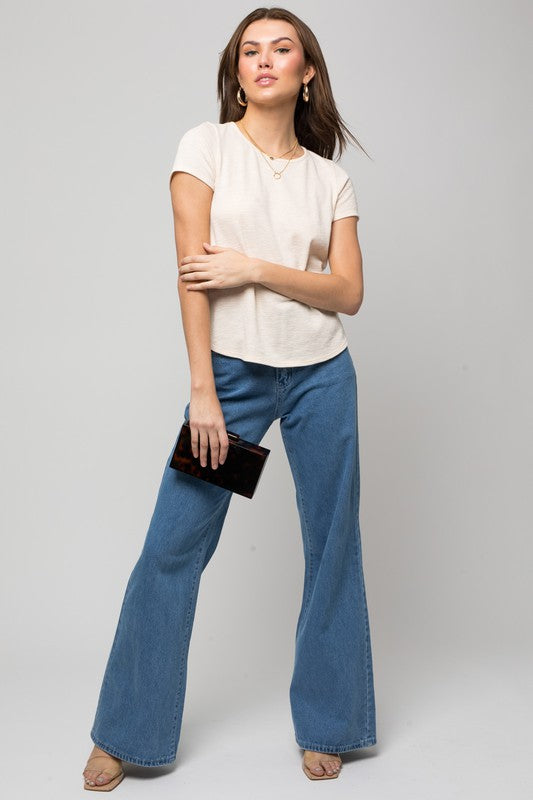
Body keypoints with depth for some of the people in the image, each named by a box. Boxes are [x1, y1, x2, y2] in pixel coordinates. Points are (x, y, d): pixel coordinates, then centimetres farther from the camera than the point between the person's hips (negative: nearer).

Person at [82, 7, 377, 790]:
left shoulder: (330, 177, 8)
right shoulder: (206, 146, 1)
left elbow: (349, 292, 0)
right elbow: (193, 271, -8)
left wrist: (255, 266, -13)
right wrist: (203, 390, -14)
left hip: (321, 374, 3)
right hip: (232, 370, -2)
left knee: (333, 544, 7)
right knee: (173, 547, -1)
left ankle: (325, 725, 24)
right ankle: (126, 733, 16)